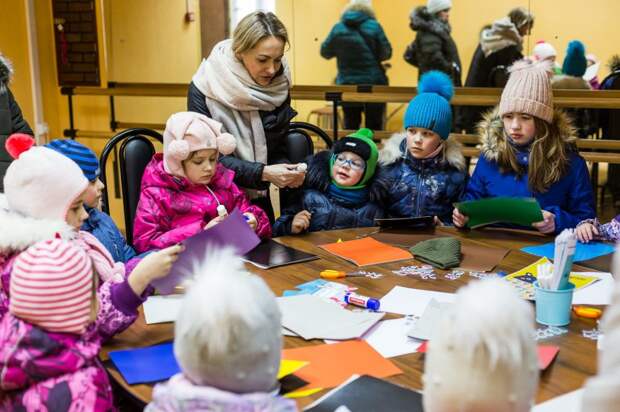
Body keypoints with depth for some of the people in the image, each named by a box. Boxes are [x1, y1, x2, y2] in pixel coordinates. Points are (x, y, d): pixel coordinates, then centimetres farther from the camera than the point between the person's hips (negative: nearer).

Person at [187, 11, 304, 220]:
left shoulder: (279, 89, -6)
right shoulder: (204, 88, -17)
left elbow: (278, 151, 0)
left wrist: (288, 171, -21)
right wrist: (263, 173, -29)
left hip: (257, 201, 4)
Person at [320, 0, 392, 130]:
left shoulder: (338, 28, 1)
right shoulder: (374, 27, -5)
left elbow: (325, 52, 8)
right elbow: (386, 53, -3)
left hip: (347, 84, 2)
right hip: (373, 83, -2)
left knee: (350, 126, 10)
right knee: (374, 127, 6)